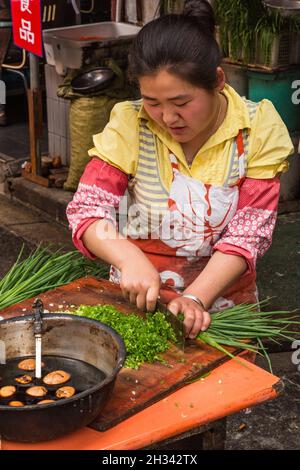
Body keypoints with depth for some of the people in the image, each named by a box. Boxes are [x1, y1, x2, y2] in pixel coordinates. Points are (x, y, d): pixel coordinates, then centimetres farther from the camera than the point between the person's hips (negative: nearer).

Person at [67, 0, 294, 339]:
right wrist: (129, 258, -29)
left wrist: (195, 299, -24)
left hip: (222, 302, 0)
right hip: (136, 299, 1)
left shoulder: (259, 129, -8)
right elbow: (87, 210, -10)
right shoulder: (129, 124, -7)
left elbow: (249, 232, -11)